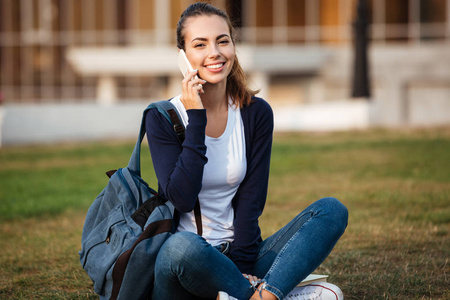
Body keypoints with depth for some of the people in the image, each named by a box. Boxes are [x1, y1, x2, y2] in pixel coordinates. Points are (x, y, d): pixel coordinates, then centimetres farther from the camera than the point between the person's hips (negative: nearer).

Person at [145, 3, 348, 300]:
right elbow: (182, 199, -17)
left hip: (238, 254, 4)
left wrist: (242, 267, -13)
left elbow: (251, 200, -1)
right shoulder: (162, 119, -4)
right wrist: (196, 120, -17)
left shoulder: (256, 113, 4)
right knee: (183, 245, -41)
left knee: (332, 210, -16)